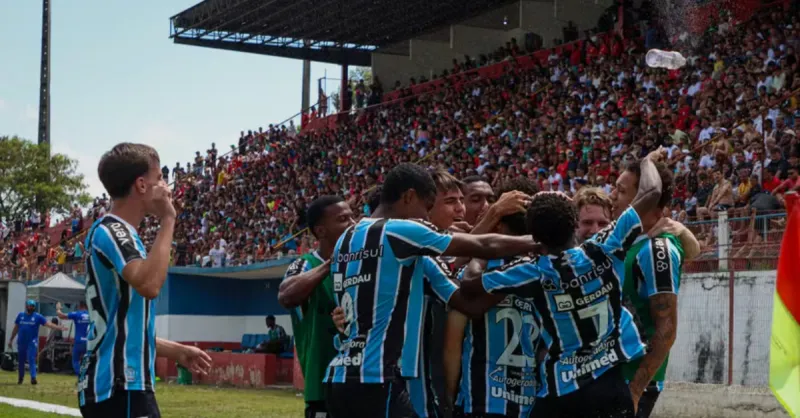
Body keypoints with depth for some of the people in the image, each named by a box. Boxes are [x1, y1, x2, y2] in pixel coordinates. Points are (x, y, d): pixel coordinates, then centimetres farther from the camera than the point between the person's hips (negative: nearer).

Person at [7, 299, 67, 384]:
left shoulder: (38, 317, -2)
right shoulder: (20, 315, 6)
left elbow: (49, 324, -11)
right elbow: (16, 328, 14)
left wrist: (59, 328, -24)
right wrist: (11, 340, 14)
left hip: (32, 342, -3)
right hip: (21, 342, 3)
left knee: (31, 360, -14)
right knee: (21, 361, 10)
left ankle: (33, 378, -20)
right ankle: (20, 378, 23)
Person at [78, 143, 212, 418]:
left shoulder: (117, 232, 19)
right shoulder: (110, 230, -11)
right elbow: (149, 284, -30)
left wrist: (176, 351, 27)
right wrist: (167, 221, -19)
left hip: (115, 384, 10)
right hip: (118, 386, -10)